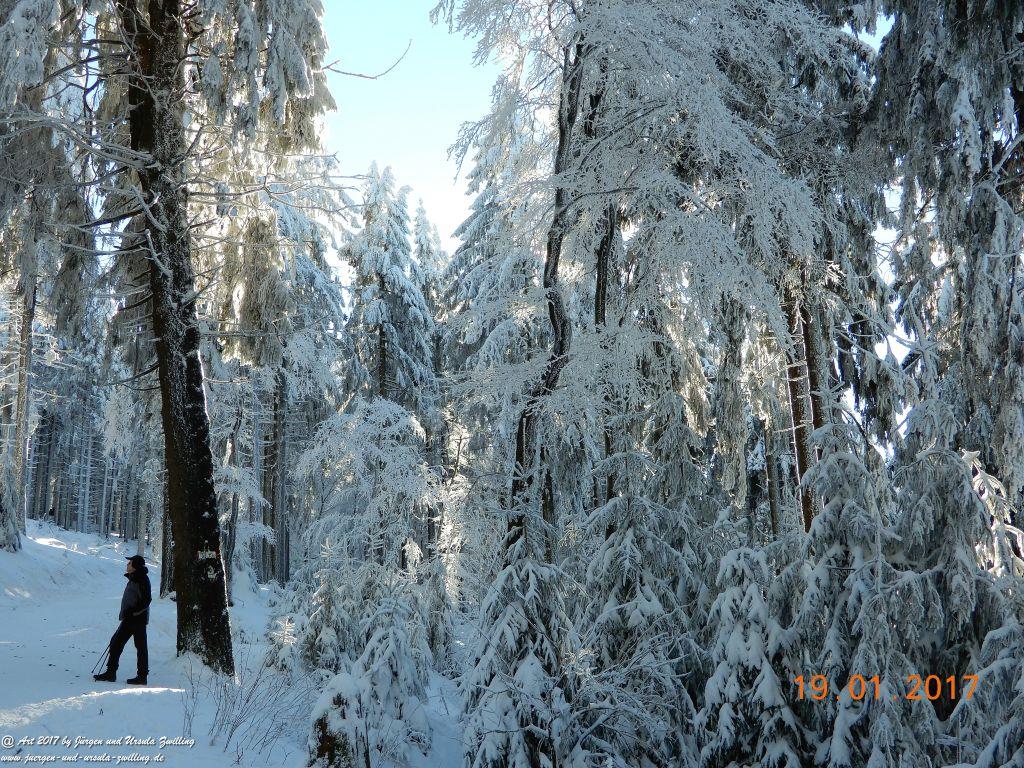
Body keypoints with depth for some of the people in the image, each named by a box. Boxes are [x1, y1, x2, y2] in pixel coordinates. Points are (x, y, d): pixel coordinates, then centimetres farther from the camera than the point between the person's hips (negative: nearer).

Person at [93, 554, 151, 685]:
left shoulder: (142, 579, -16)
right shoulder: (133, 578, 14)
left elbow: (146, 600, -22)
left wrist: (132, 611, -24)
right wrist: (124, 613, 20)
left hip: (138, 618, -10)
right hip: (129, 618, 10)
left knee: (140, 646, -2)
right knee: (116, 642, 10)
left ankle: (142, 676, 4)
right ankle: (111, 672, 17)